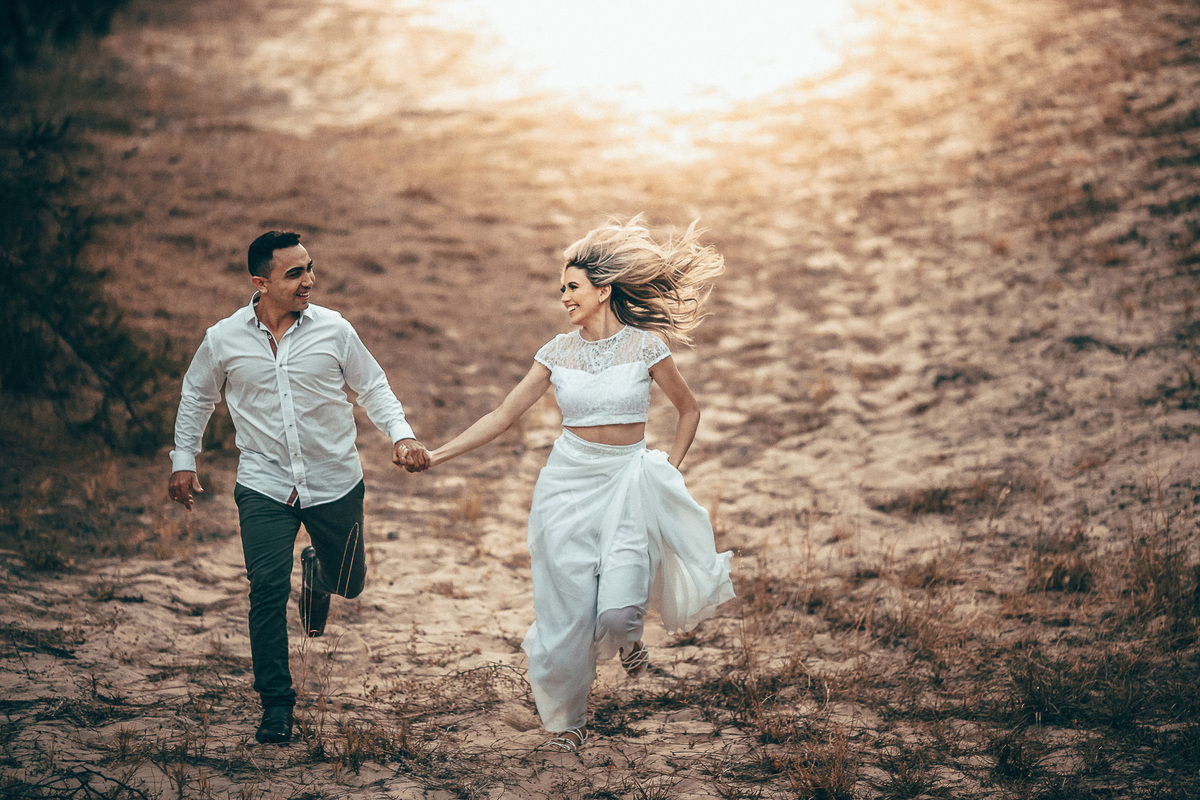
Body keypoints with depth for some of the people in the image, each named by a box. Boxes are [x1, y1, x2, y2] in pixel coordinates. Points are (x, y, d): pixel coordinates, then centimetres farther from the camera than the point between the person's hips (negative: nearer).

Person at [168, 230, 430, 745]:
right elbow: (196, 398, 13)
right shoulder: (224, 340, -5)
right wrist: (184, 460, 11)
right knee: (268, 591, -12)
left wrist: (401, 435, -10)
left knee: (348, 583, 15)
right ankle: (276, 703, 0)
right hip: (264, 485, -1)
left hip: (335, 484, 1)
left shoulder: (334, 330, -6)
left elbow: (373, 388, 5)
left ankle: (317, 570, 53)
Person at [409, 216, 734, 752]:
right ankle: (565, 717, 22)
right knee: (566, 607, 0)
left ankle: (627, 634, 21)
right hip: (569, 482, 2)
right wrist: (435, 455, -1)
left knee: (618, 609, -18)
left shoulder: (645, 346, -4)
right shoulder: (558, 352, 2)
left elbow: (689, 411, 9)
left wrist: (669, 469, 2)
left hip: (628, 480, -2)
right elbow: (503, 416, 4)